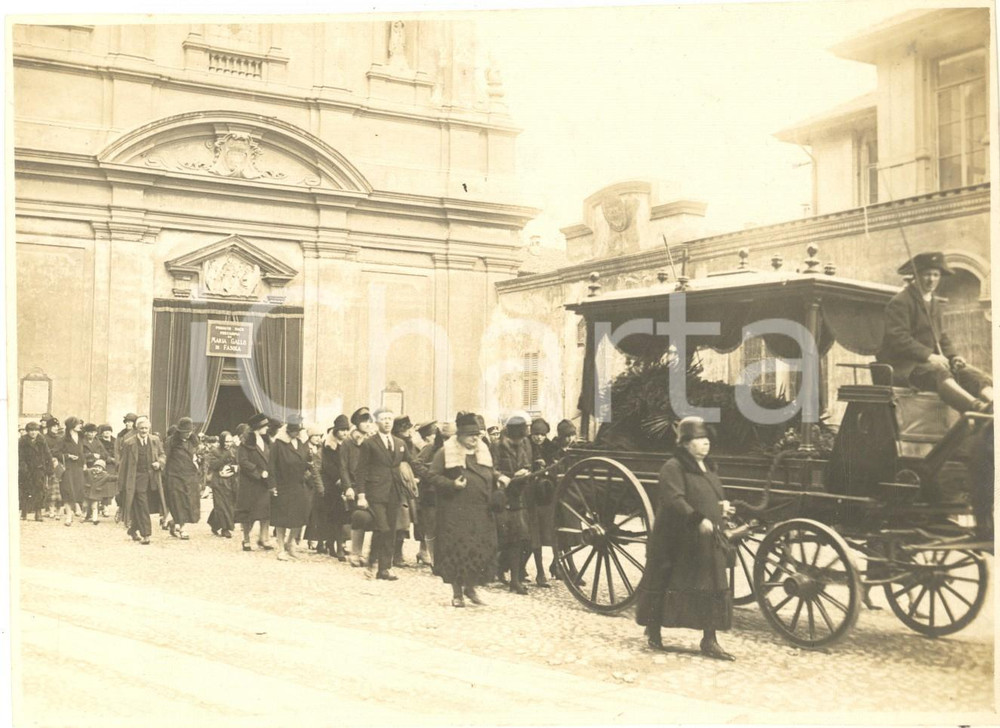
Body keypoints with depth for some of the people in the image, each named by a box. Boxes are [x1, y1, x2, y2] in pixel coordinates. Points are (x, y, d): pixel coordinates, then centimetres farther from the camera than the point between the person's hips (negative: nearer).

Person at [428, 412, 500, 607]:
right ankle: (457, 592, 14)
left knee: (482, 551, 3)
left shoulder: (483, 451, 15)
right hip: (454, 512, -5)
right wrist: (452, 484, -18)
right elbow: (434, 476, -4)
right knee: (456, 550, -1)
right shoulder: (445, 452, -2)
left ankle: (471, 587, 23)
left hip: (481, 511, 5)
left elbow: (491, 476, 23)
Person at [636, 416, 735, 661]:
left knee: (712, 589, 4)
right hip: (676, 540, -7)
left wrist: (723, 504, 6)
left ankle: (709, 641, 10)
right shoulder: (673, 468, -12)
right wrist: (698, 519, -34)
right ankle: (653, 629, 23)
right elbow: (674, 500, -24)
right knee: (664, 585, 5)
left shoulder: (708, 468, 15)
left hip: (707, 541, 8)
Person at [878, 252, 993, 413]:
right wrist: (928, 356, -25)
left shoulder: (934, 303, 22)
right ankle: (978, 407, -60)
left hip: (932, 361, 8)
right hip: (905, 365, -8)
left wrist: (952, 356, 3)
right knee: (938, 372, -37)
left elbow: (941, 336, 24)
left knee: (972, 374, -17)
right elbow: (898, 338, -17)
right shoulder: (900, 302, -7)